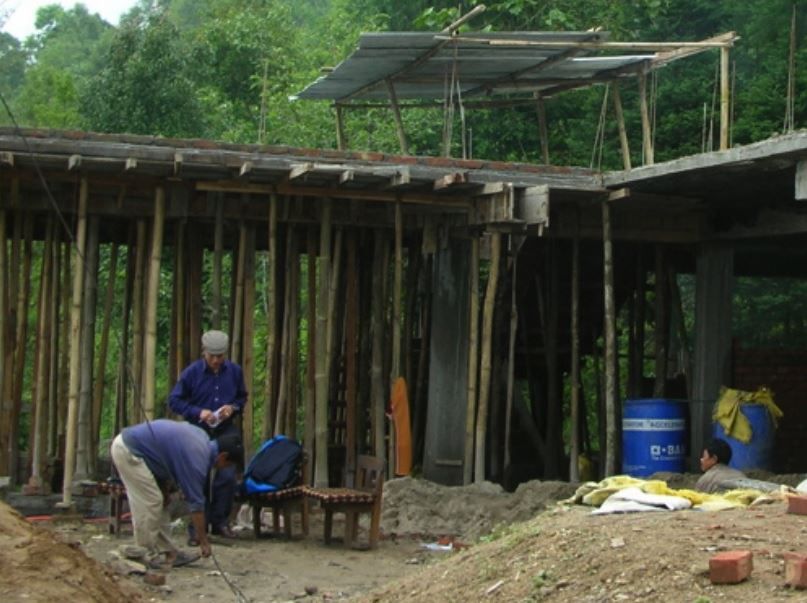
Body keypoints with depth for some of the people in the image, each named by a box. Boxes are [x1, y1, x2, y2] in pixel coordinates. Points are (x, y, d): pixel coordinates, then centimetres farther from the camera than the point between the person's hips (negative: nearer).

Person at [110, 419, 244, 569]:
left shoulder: (203, 440, 7)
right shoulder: (197, 459, -18)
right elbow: (196, 503, -13)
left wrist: (166, 487, 13)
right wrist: (204, 541, -5)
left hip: (127, 442, 10)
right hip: (127, 450, -10)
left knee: (161, 501, 11)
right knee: (150, 503, -8)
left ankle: (167, 551, 14)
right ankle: (155, 555, 2)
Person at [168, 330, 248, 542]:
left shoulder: (235, 371, 0)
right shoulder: (192, 372, -7)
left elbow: (242, 397, 14)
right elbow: (174, 401, -4)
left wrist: (233, 407, -8)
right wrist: (198, 412, -18)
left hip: (226, 431, 2)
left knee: (227, 477, -4)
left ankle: (220, 522, 12)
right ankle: (197, 528, 8)